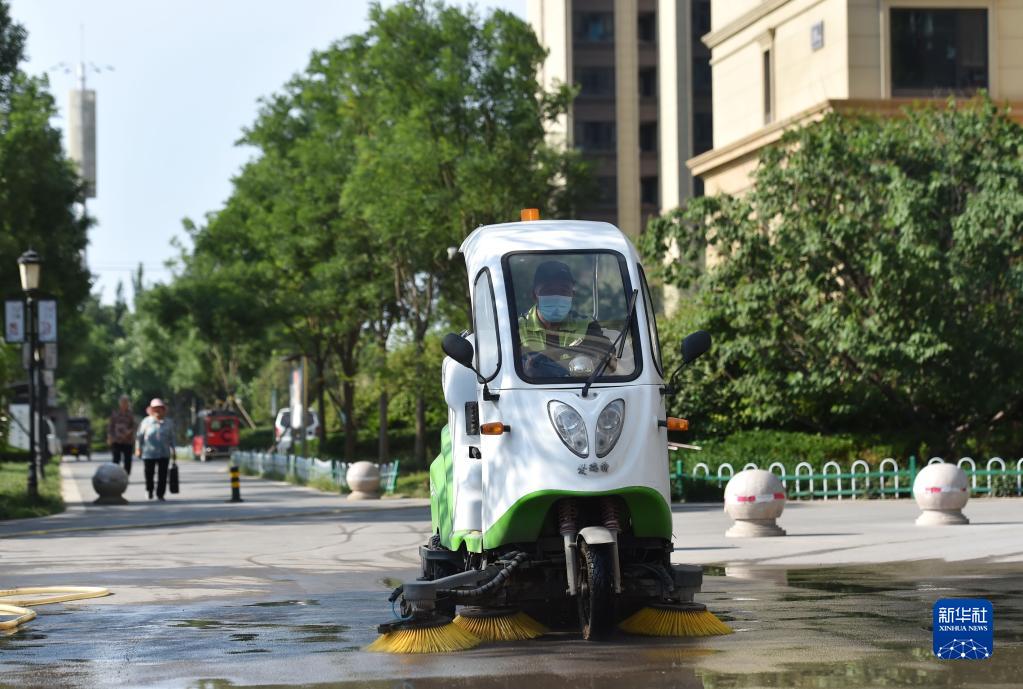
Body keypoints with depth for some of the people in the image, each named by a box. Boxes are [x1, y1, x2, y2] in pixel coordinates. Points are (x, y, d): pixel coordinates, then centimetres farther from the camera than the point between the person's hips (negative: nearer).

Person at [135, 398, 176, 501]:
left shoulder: (168, 423, 8)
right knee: (149, 473, 3)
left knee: (163, 475, -6)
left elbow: (171, 438, 16)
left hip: (164, 453, 1)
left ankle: (160, 494, 3)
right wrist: (138, 449, 0)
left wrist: (173, 451, 14)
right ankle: (150, 491, 28)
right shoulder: (146, 422, 2)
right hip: (149, 453, -1)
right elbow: (139, 436, 6)